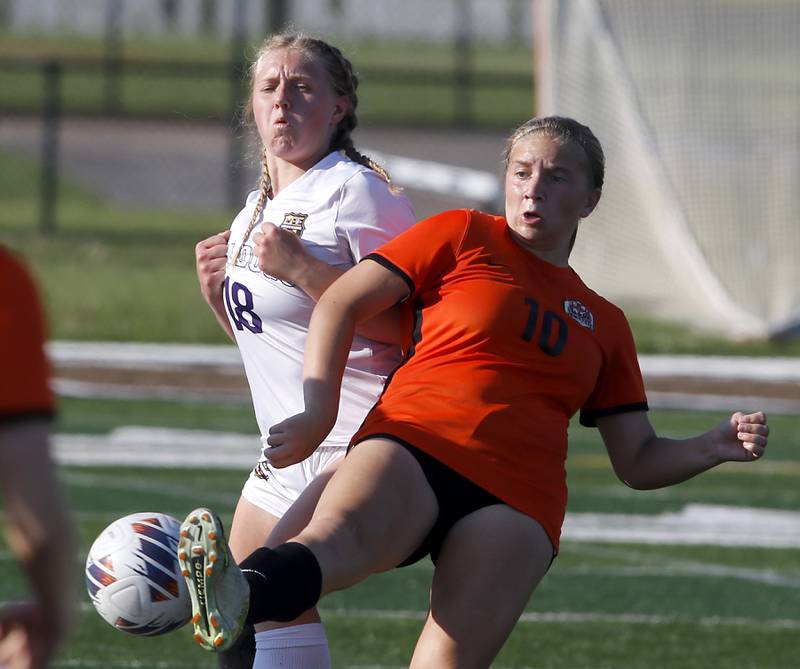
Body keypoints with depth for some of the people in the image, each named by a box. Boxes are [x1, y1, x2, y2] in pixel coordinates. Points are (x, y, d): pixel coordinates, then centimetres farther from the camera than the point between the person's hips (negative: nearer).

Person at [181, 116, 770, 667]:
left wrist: (715, 447, 8)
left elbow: (638, 462, 28)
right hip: (412, 444, -4)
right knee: (339, 534, -40)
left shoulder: (604, 325, 28)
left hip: (516, 497, 4)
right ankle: (235, 600, -71)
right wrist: (319, 412, -2)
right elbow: (341, 304, 13)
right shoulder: (464, 237, 19)